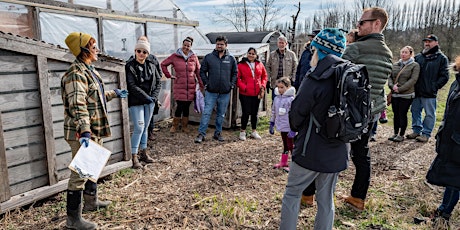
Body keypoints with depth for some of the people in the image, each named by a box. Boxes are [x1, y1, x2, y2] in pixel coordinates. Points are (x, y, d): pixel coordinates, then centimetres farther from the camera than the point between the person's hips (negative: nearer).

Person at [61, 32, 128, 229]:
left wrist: (114, 93, 41)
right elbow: (77, 105, -30)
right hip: (81, 133, -11)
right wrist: (84, 131, -38)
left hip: (95, 130, 11)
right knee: (79, 173, -3)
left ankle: (91, 201, 42)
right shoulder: (76, 74, -19)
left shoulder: (89, 70, 13)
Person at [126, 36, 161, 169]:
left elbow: (158, 82, 10)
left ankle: (143, 152, 24)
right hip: (136, 102, -5)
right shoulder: (130, 66, -9)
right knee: (139, 128, -9)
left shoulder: (152, 65, 7)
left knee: (145, 128, 12)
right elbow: (132, 86, -15)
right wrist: (147, 97, -16)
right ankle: (134, 157, 0)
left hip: (150, 102, 5)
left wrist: (154, 96, -4)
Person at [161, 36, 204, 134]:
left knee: (187, 107, 8)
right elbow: (163, 64, 11)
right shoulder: (175, 56, 1)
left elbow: (198, 72, 8)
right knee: (180, 106, -5)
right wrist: (169, 75, 5)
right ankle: (175, 126, 16)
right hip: (179, 86, -2)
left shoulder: (194, 57, 5)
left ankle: (185, 126, 24)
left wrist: (201, 85, 5)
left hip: (191, 87, 2)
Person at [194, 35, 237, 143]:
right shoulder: (208, 57, 2)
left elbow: (235, 73, 13)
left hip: (225, 93, 2)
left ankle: (218, 133, 24)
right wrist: (206, 83, -1)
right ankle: (201, 134, 2)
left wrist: (232, 85, 2)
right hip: (211, 92, -2)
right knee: (206, 113, -4)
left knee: (221, 115, 11)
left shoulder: (231, 59, 5)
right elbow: (202, 71, 7)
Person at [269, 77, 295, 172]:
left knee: (291, 145, 3)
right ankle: (283, 162, 29)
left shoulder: (291, 99, -16)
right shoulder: (276, 98, 4)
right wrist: (271, 124, 15)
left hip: (289, 128, -6)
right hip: (281, 127, 6)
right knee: (285, 145, 19)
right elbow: (273, 112, 14)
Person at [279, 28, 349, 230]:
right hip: (337, 153, 6)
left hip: (311, 151, -6)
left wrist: (296, 128, 10)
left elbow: (296, 113, -10)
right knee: (326, 200, 17)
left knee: (292, 194, 12)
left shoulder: (315, 80, -19)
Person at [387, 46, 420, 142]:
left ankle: (401, 135, 11)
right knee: (396, 114, 10)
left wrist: (400, 89, -16)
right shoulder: (395, 65, 12)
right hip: (394, 94, 4)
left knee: (402, 114, 0)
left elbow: (413, 80, -10)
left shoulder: (415, 65, -1)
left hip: (406, 95, -4)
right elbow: (390, 77, 8)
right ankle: (395, 133, 20)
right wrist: (392, 86, -12)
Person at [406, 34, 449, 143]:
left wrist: (434, 87, -12)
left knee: (429, 114, 3)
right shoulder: (418, 57, 10)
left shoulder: (442, 58, -1)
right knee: (415, 111, 12)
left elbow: (444, 76, -4)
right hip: (416, 92, 5)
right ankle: (416, 130, 25)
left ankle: (426, 134, 12)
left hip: (429, 93, -5)